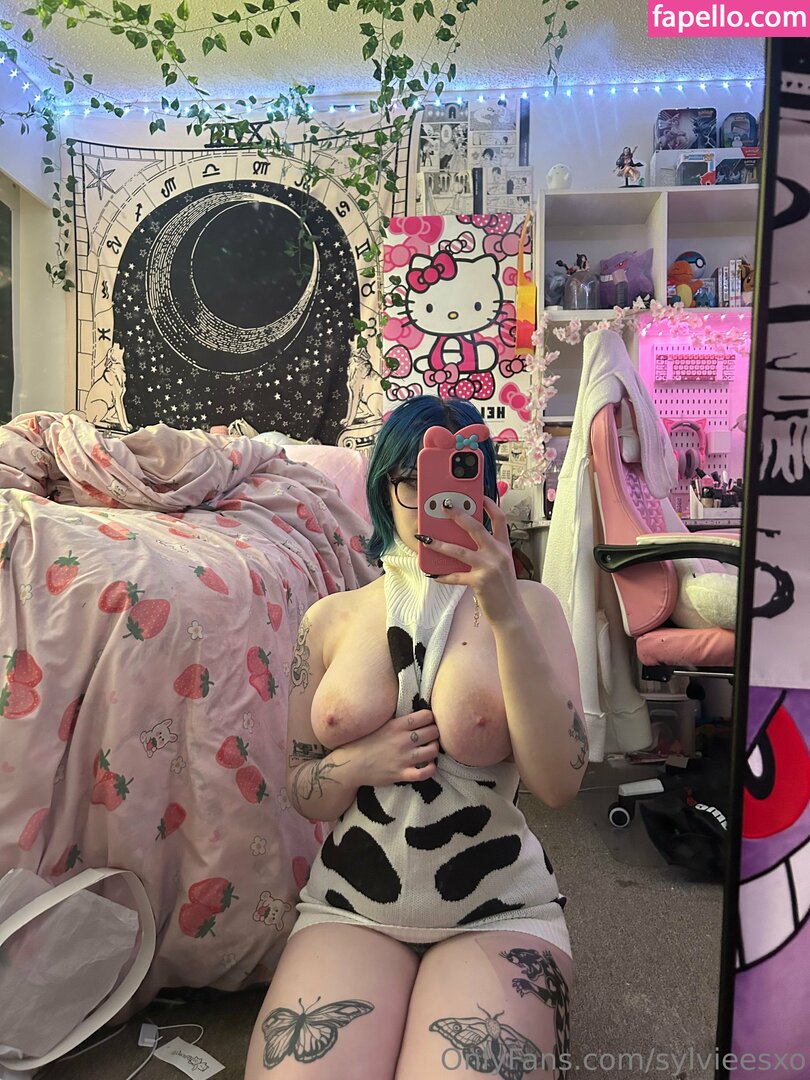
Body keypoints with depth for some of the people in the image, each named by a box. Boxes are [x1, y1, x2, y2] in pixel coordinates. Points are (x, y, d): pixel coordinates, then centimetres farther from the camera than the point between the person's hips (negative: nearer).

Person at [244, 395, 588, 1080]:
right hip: (349, 907, 2)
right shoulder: (331, 619, 3)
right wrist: (361, 763, -14)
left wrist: (507, 614, -26)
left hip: (499, 911, -1)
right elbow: (297, 788, 9)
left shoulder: (527, 605, -3)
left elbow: (560, 783, -16)